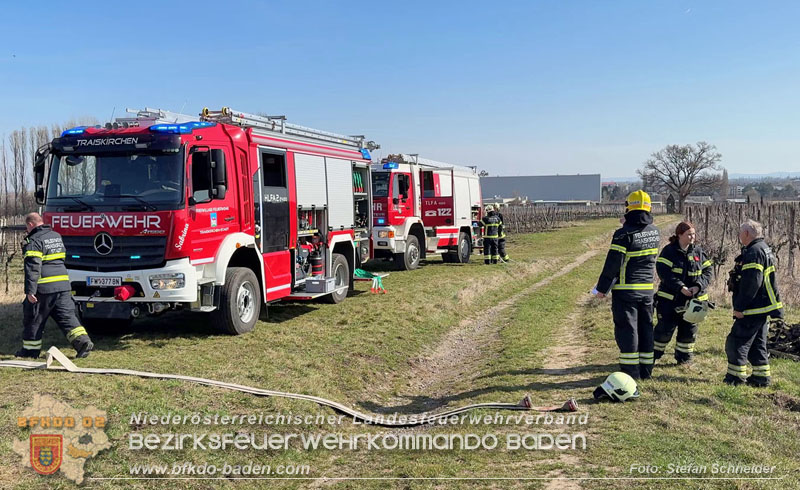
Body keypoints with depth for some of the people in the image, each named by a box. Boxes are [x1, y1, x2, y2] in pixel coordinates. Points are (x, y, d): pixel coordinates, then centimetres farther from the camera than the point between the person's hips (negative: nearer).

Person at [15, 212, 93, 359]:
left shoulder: (34, 241, -10)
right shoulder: (57, 236, 15)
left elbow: (33, 268, -18)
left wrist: (30, 291, -19)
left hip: (44, 288, -6)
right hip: (63, 285, 7)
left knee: (33, 319, 10)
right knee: (66, 315, 4)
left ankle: (30, 349, 21)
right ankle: (83, 341, -11)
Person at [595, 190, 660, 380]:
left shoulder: (624, 234, -16)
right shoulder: (655, 232, 4)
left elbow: (612, 263, -16)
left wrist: (602, 288, -6)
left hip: (626, 289, -6)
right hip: (647, 289, 6)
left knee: (626, 329, 1)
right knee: (646, 327, 13)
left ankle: (630, 370, 3)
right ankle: (646, 369, 20)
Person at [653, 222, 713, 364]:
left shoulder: (698, 251, 7)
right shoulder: (669, 251, -7)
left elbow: (707, 271, 4)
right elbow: (663, 272, -17)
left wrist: (698, 286, -14)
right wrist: (681, 287, -24)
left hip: (693, 299, 4)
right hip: (670, 299, -4)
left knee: (689, 330, 11)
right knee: (665, 328, -1)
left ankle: (684, 357, 26)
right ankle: (653, 355, 14)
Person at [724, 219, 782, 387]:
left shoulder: (754, 252, -18)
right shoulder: (764, 249, 16)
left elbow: (751, 283, -25)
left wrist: (739, 307, -20)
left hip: (753, 309, -10)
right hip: (763, 307, 10)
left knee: (736, 342, -3)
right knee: (757, 344, 16)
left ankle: (736, 376, 3)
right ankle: (762, 376, 21)